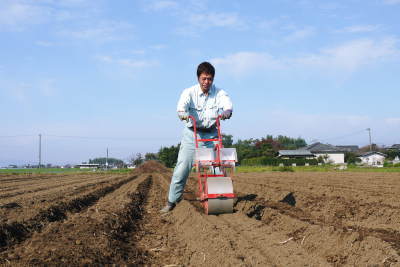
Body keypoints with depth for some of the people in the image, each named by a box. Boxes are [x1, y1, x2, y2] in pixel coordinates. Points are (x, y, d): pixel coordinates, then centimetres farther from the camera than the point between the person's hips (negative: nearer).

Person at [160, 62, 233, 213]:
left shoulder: (219, 93, -3)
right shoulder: (190, 92, -9)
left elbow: (227, 103, -23)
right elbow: (182, 104, -29)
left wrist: (226, 112, -47)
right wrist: (183, 113, -53)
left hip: (211, 134, 2)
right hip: (191, 134, -2)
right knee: (182, 169, -3)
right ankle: (172, 202, 8)